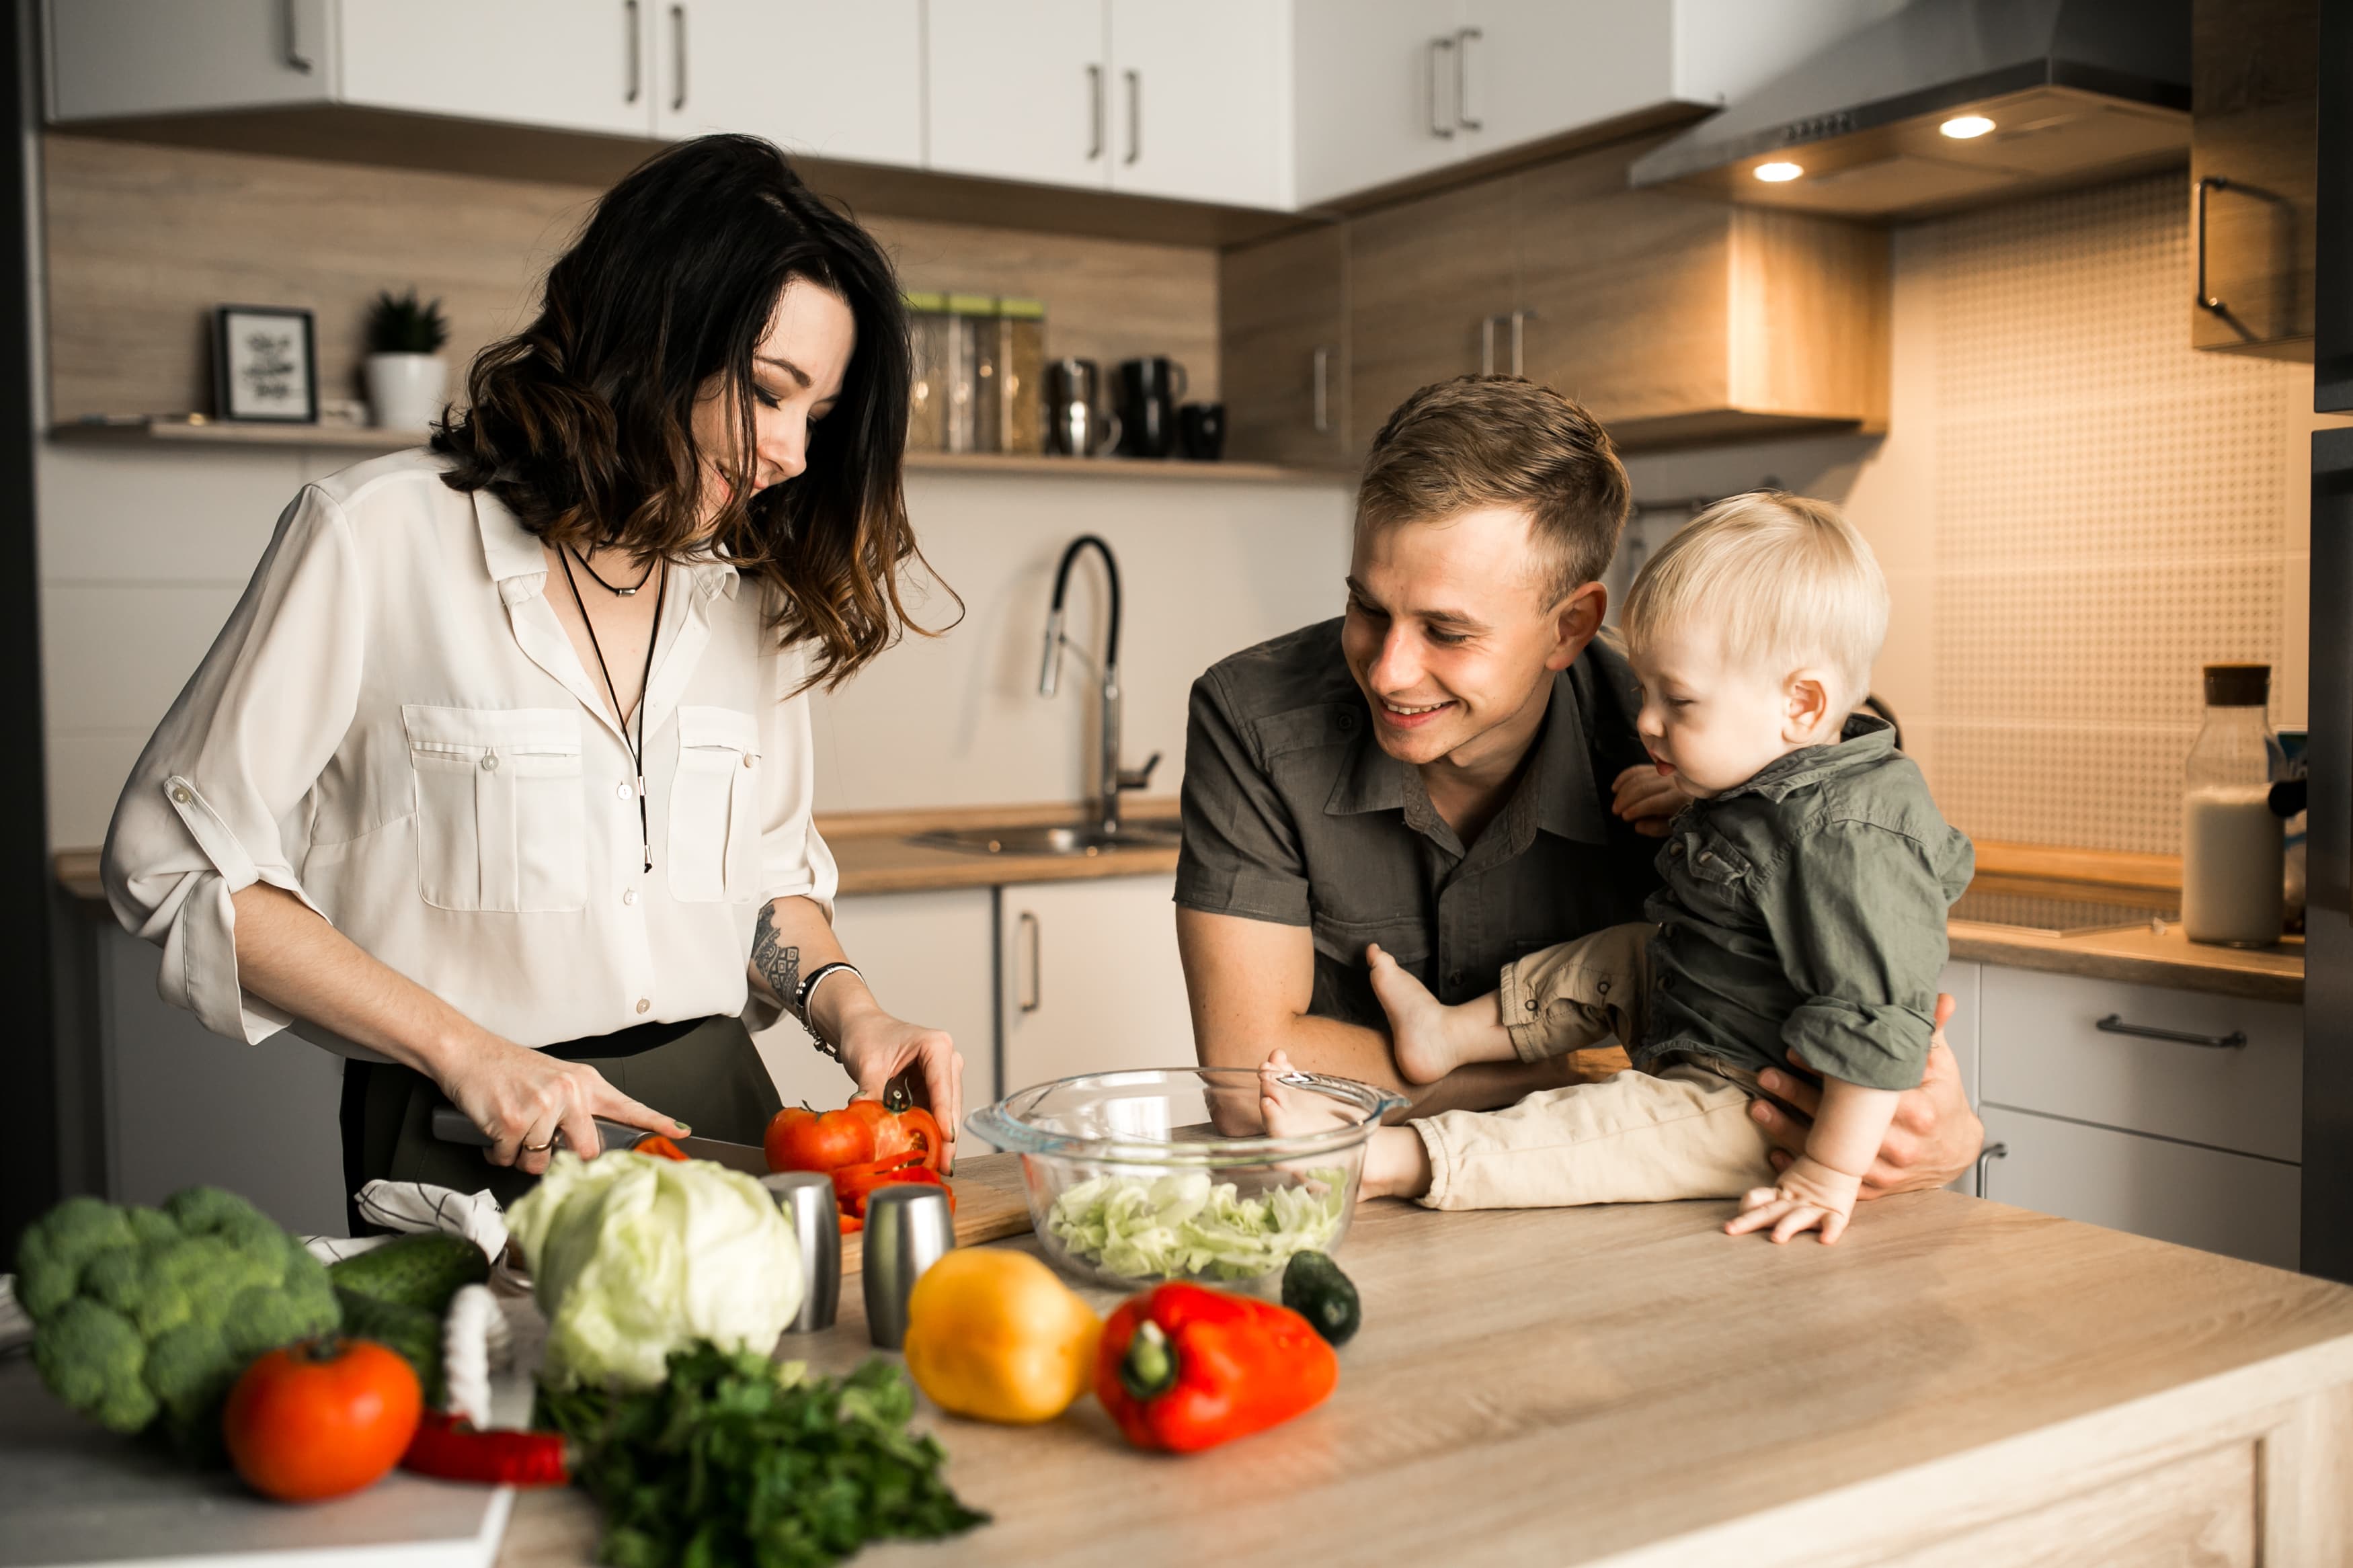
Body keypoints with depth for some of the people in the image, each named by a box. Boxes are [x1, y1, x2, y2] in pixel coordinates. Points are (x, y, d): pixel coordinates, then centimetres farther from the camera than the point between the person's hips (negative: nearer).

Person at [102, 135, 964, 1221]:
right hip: (470, 1154, -3)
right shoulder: (379, 538, -4)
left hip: (718, 1119, 4)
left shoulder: (747, 583, 11)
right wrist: (467, 1049, -10)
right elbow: (182, 864, -3)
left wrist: (846, 1006, 2)